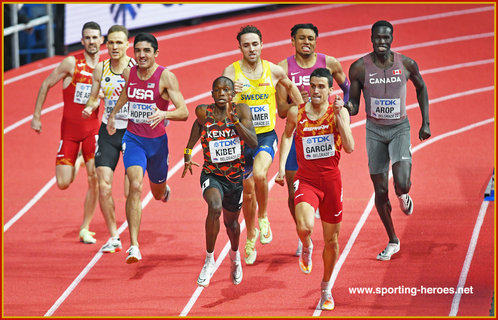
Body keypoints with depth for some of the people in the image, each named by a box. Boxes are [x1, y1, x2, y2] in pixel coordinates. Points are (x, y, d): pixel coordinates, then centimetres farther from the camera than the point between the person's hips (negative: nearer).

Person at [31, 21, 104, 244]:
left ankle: (85, 229, 0)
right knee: (63, 184, -2)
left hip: (92, 127, 1)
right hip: (69, 128, -1)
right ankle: (77, 162, 36)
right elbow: (46, 85, 1)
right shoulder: (72, 63, -6)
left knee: (94, 178, -15)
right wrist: (36, 116, 1)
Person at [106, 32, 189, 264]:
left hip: (157, 140, -1)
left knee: (158, 193, 19)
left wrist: (164, 114, -38)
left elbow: (184, 112, -20)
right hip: (133, 138, 1)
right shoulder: (128, 74, -2)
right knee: (135, 186, -22)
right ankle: (134, 246, -25)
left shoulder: (166, 77, -15)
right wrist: (113, 114, 29)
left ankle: (164, 190, 62)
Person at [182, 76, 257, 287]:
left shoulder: (241, 111, -11)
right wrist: (188, 152, 13)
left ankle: (235, 254, 55)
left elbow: (254, 143, -21)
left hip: (235, 176, 2)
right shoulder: (203, 112, -10)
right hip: (211, 174, -2)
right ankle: (209, 260, -17)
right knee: (215, 207, -33)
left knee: (231, 221, 20)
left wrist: (234, 119, -31)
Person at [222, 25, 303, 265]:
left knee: (259, 174, -30)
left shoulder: (274, 71, -1)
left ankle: (263, 218, -3)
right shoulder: (231, 72, -8)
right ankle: (251, 237, 33)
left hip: (266, 136, 0)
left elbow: (290, 86, 21)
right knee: (248, 193, 9)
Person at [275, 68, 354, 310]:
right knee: (304, 227, -27)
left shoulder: (339, 112, -7)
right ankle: (306, 248, 11)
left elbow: (350, 148, -18)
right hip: (306, 179, 0)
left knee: (331, 239, 10)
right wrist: (282, 166, 12)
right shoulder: (296, 113, -3)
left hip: (331, 180, 1)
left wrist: (339, 116, -25)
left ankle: (326, 288, 31)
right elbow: (287, 135, 19)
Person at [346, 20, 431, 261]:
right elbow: (354, 106, -2)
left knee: (402, 184, -20)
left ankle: (404, 197, 20)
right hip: (375, 131, 1)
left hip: (400, 128, -1)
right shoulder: (360, 68, -10)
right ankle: (392, 242, 22)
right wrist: (348, 107, -27)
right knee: (380, 191, 3)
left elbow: (421, 88, 12)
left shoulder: (407, 64, -7)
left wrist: (425, 123, 10)